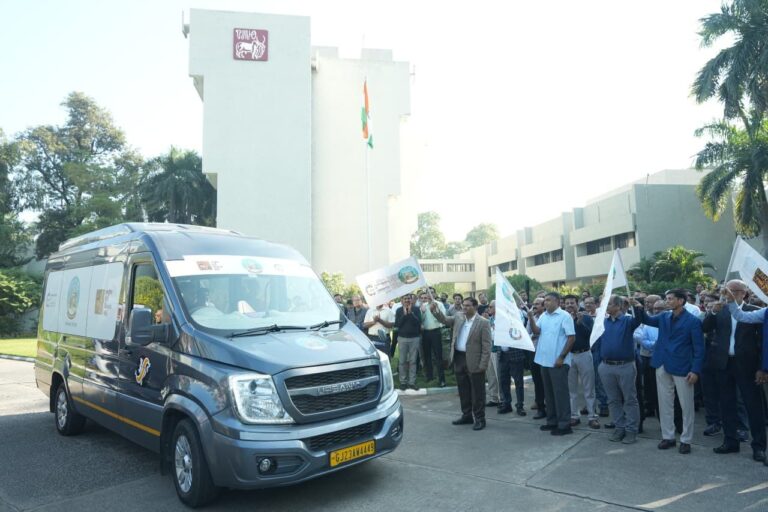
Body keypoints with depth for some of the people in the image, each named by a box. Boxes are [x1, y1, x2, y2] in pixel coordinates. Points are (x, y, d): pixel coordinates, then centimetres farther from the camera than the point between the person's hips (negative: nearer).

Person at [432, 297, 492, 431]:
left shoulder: (483, 322, -10)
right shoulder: (458, 317, 9)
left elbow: (486, 346, -11)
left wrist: (483, 365, -15)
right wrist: (436, 311, -15)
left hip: (474, 362, -6)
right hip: (459, 359, 6)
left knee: (477, 392, 4)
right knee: (463, 391, 16)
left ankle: (479, 419, 16)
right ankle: (467, 415, 30)